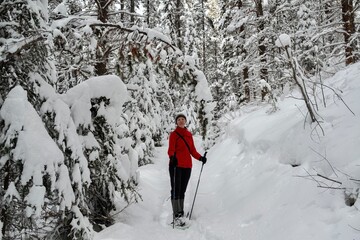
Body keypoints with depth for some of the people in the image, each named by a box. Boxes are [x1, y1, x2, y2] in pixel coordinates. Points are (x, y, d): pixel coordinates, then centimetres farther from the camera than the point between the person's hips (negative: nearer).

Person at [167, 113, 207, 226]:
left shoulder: (189, 134, 17)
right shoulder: (174, 134, 0)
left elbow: (192, 150, 18)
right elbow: (171, 149, -10)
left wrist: (200, 157, 2)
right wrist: (172, 157, -31)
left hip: (187, 166, 6)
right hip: (176, 165, -6)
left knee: (182, 190, 11)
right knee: (176, 190, -6)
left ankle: (180, 214, 17)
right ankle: (176, 216, -5)